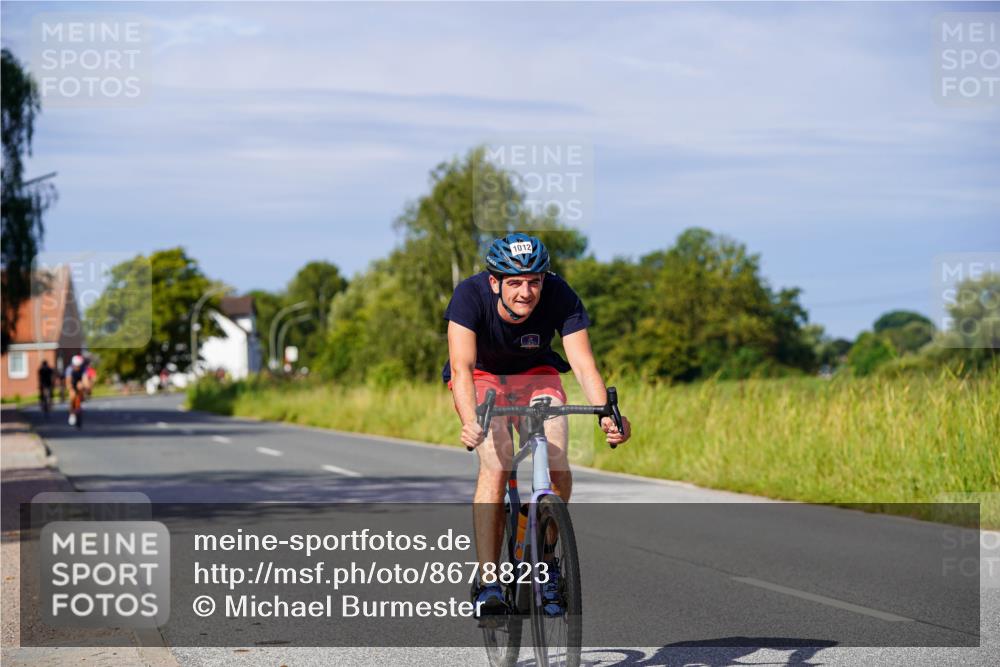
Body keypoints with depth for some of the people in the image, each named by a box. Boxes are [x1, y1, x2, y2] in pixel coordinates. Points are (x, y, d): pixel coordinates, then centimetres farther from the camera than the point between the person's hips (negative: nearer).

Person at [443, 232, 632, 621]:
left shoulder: (560, 297, -28)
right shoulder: (470, 295, -32)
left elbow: (584, 366, -35)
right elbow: (462, 367, -41)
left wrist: (608, 416, -52)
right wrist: (470, 423, -59)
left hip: (536, 374, 2)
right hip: (483, 375, -2)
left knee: (557, 467, -20)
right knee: (496, 466, -25)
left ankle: (545, 558, 7)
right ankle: (487, 584, -24)